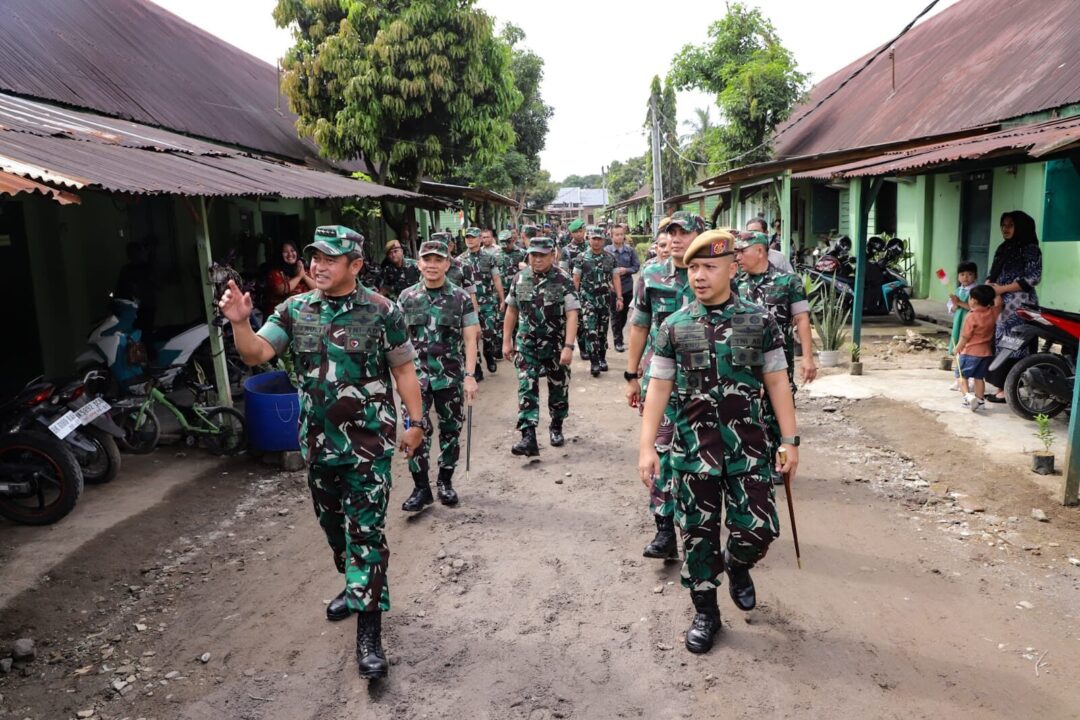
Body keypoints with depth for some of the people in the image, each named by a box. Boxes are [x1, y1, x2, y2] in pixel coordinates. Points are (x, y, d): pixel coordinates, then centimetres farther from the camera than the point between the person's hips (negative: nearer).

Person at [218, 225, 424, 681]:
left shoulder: (382, 312, -7)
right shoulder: (294, 310, 2)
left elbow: (403, 370, -2)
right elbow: (255, 355, -6)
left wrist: (415, 422, -3)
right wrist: (240, 322, -25)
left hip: (369, 441, -5)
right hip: (318, 440, 5)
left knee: (365, 531, -5)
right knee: (332, 524, 19)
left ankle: (368, 629, 1)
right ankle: (355, 585, 44)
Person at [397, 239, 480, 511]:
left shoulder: (461, 298, -1)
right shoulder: (406, 297, 4)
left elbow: (470, 339, -3)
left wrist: (470, 376, -10)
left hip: (451, 376, 0)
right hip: (417, 375, 0)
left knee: (451, 430, 9)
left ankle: (445, 481, 26)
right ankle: (421, 487, 5)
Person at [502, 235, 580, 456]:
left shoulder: (564, 281, -10)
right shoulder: (520, 278, 2)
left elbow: (572, 315, -15)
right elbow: (512, 310, 10)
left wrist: (569, 346, -24)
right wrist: (506, 341, 9)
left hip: (556, 345, -2)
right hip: (527, 345, 2)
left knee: (558, 388, 12)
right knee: (526, 389, -9)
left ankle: (556, 427, 34)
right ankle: (528, 437, -13)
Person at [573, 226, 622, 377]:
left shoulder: (610, 258, 5)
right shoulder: (581, 258, -2)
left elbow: (616, 278, 5)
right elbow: (576, 280, 1)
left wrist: (619, 298, -1)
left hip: (605, 300, 3)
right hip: (587, 299, -3)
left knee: (602, 330, 11)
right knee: (590, 331, -11)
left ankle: (602, 359, 24)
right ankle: (594, 363, -11)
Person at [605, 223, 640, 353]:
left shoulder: (630, 250, 1)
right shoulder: (606, 250, -8)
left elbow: (636, 267, 2)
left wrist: (626, 270, -14)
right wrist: (613, 272, -22)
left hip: (627, 286, 3)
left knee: (624, 313, 15)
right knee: (616, 314, 2)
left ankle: (618, 334, 36)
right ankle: (618, 341, 10)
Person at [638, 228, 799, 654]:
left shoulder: (760, 321, 0)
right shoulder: (674, 326, 0)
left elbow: (777, 382, 3)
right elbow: (659, 388, 1)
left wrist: (790, 440, -1)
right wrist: (647, 447, -5)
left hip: (748, 443, 0)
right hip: (692, 446, 0)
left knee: (759, 528, -2)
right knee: (698, 532, 8)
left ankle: (737, 565, 34)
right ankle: (705, 613, 28)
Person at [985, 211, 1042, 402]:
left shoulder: (1031, 249, -5)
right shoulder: (1003, 248, 17)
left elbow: (1033, 278, -13)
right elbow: (993, 274, 20)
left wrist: (1001, 289, -16)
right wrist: (988, 286, -2)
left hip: (1018, 306, -7)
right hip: (999, 304, 7)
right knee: (998, 344, 6)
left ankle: (1008, 389, -5)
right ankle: (1001, 387, 11)